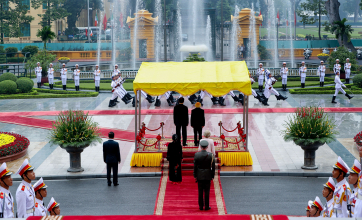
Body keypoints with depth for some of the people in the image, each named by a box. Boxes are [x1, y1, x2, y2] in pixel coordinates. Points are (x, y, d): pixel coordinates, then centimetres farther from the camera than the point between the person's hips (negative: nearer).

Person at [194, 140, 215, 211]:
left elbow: (195, 166, -2)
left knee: (200, 191, 7)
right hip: (207, 176, -1)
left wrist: (195, 175, 7)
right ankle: (206, 206, 7)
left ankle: (201, 206, 11)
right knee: (207, 191, 5)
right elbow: (213, 166, -4)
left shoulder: (196, 155, -7)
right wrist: (212, 176, 5)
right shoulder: (210, 155, -9)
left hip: (199, 176, 1)